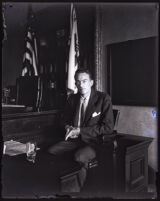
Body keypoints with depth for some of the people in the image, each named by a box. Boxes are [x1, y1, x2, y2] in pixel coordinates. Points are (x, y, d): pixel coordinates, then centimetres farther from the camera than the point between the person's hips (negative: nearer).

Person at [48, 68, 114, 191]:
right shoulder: (72, 98, 8)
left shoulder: (103, 99, -9)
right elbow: (66, 120, 21)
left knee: (79, 157, -35)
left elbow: (108, 128, -13)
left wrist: (80, 130, -16)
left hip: (93, 142, -5)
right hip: (74, 139, 5)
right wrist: (68, 128, -5)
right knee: (51, 151, -17)